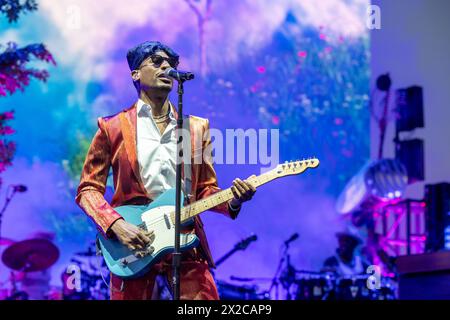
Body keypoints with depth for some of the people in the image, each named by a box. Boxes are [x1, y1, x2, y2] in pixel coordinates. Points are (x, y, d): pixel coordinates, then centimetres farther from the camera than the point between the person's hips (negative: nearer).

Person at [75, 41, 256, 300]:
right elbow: (88, 189, 3)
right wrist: (116, 225, -14)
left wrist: (232, 201, -8)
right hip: (132, 242, -2)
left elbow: (205, 189, 14)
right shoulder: (113, 127, 4)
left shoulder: (198, 127, 13)